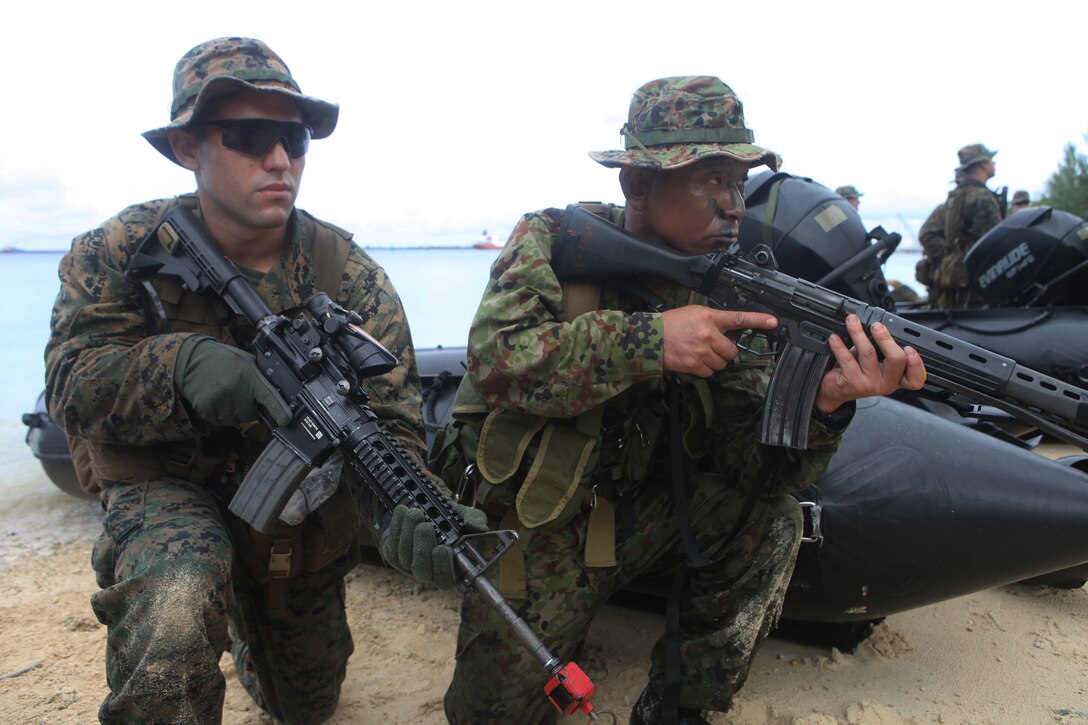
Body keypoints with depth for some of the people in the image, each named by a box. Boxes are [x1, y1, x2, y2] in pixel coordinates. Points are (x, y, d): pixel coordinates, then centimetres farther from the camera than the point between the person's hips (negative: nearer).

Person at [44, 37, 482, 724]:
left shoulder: (349, 274, -17)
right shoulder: (122, 250, -15)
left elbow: (392, 416, -24)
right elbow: (72, 381, -20)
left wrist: (409, 505, -46)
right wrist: (180, 361, -41)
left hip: (299, 509, 3)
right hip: (171, 488, -2)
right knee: (173, 610, -41)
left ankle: (247, 624, 58)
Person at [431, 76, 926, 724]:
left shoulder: (729, 292, -6)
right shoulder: (555, 240, -12)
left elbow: (760, 467, -14)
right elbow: (496, 359, -29)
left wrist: (824, 404, -36)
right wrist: (650, 339, -36)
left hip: (642, 516, 3)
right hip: (534, 529, -3)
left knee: (772, 520, -17)